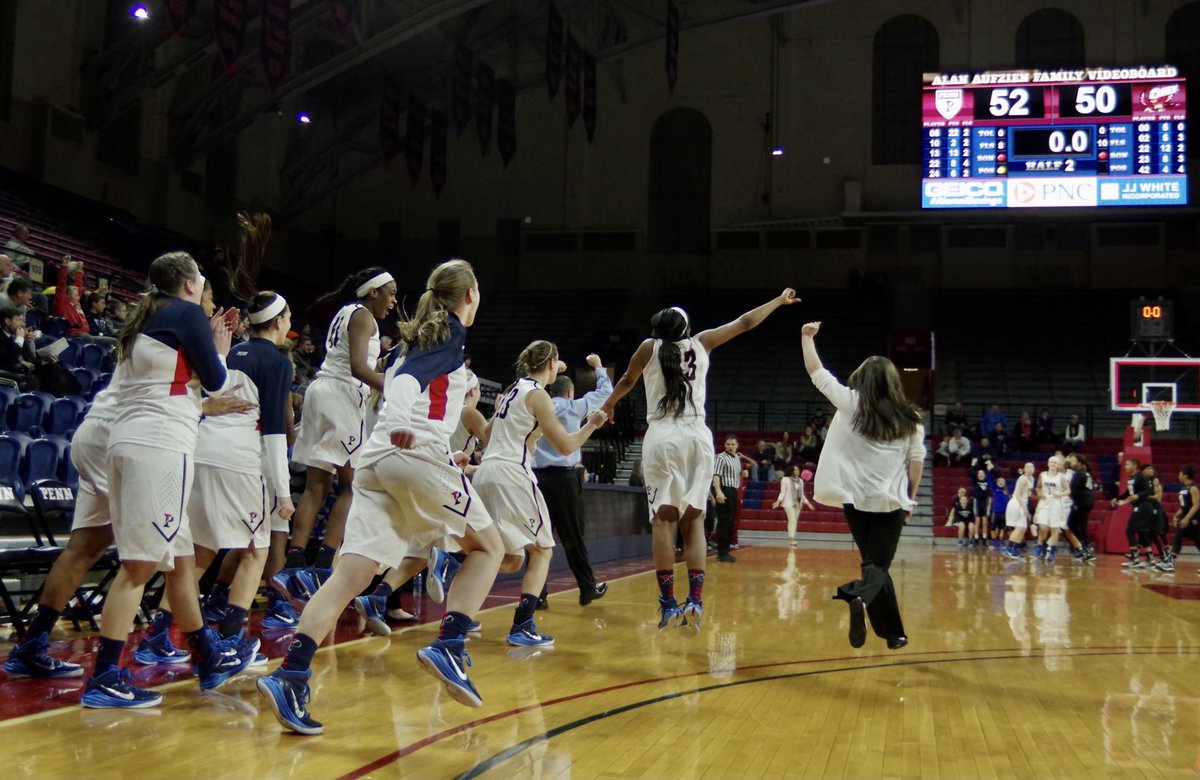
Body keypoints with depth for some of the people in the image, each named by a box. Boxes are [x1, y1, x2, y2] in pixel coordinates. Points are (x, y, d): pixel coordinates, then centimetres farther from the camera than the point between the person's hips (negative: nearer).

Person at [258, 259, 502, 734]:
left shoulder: (422, 335, 27)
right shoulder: (452, 334, 5)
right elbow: (410, 375, -13)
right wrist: (401, 423, -28)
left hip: (376, 459, 7)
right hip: (420, 453, -7)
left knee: (353, 571, -3)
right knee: (488, 546, 10)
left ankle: (291, 675, -16)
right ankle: (448, 646, -6)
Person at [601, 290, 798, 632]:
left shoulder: (649, 347, 5)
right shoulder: (701, 343, 9)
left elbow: (627, 380, 20)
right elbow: (746, 322, 18)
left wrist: (609, 404, 40)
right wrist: (779, 301, 32)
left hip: (663, 437, -2)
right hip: (698, 436, 2)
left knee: (663, 519, 0)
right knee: (693, 520, 6)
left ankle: (669, 603, -5)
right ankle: (695, 600, -4)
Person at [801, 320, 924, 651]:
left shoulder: (851, 403, -1)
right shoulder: (910, 419, 1)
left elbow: (817, 373, 4)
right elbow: (917, 460, 3)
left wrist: (807, 337, 15)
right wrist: (911, 497, 15)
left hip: (857, 499, 1)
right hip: (892, 501, -1)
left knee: (873, 562, 15)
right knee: (878, 566, 2)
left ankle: (894, 633, 14)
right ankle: (861, 597, -32)